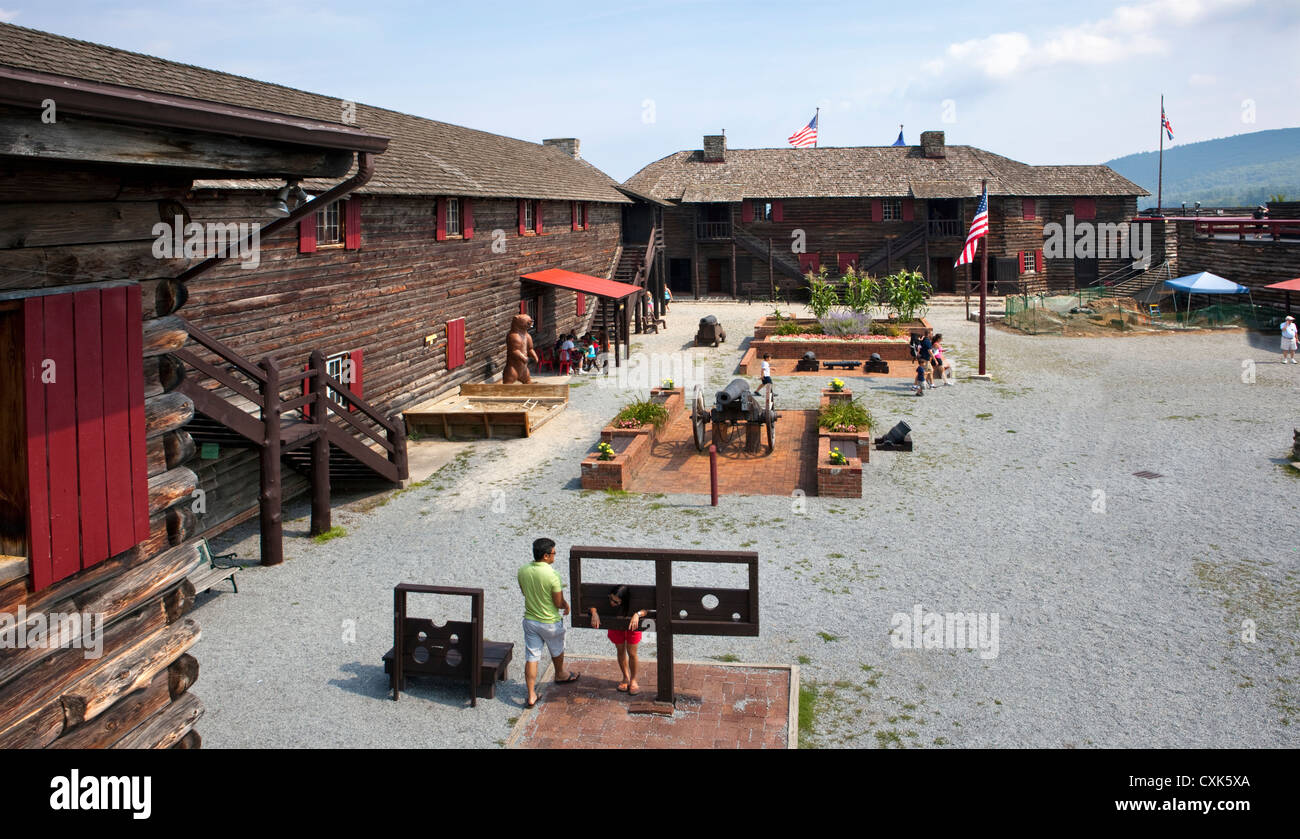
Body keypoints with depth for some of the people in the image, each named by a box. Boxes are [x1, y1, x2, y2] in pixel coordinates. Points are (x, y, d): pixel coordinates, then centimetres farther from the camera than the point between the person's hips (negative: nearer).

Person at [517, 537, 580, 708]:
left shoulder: (522, 572, -8)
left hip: (530, 620, 4)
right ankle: (560, 675, 49)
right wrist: (566, 605, 4)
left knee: (531, 657, 8)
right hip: (550, 622, -4)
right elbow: (559, 603, -18)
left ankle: (531, 695, 10)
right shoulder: (552, 575, -26)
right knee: (557, 651, 24)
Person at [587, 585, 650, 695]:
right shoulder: (607, 601, -34)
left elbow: (645, 610, -38)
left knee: (631, 653, 0)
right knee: (621, 651, 14)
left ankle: (633, 680, 22)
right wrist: (594, 613, -47)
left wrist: (637, 614, -58)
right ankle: (626, 677, 34)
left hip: (632, 625, -2)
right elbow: (592, 605, -26)